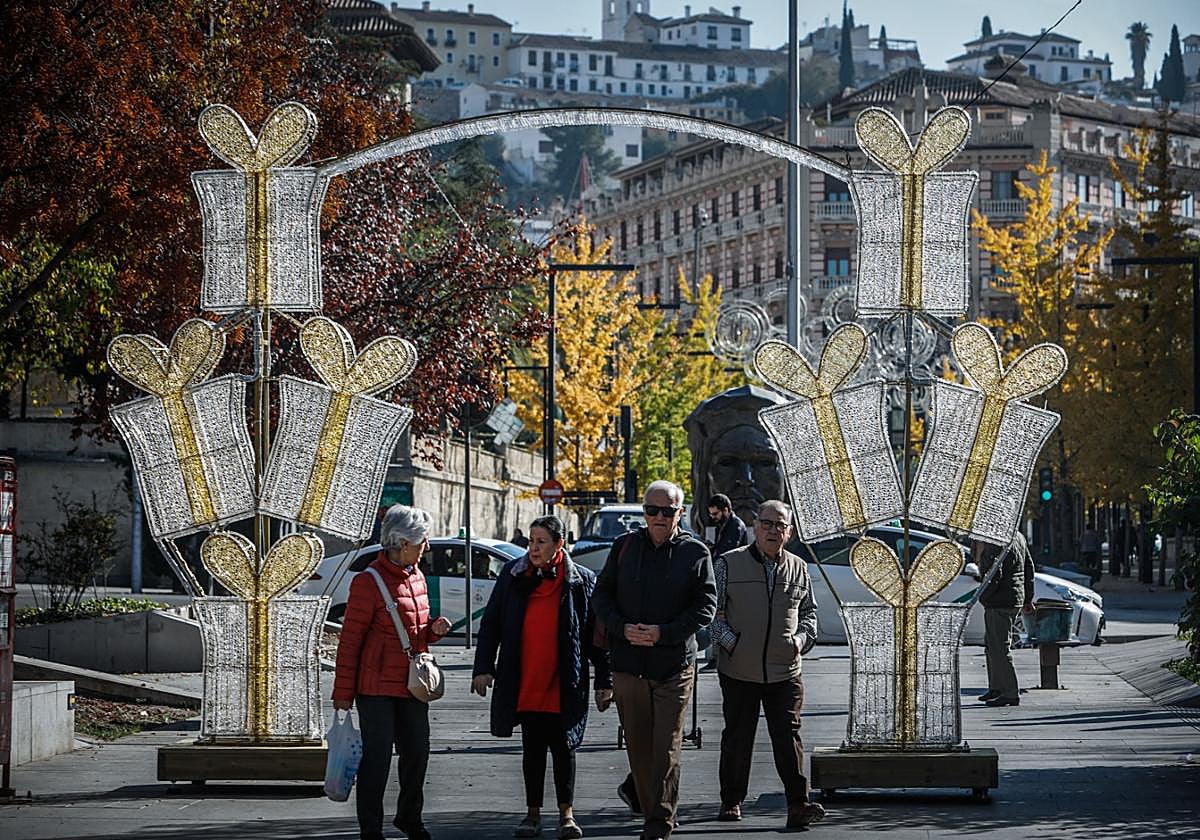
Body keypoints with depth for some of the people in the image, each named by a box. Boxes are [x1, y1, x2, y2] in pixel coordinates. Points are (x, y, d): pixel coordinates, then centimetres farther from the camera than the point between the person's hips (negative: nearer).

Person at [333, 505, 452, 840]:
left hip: (412, 686, 7)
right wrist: (343, 691, -12)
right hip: (377, 686, -7)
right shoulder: (369, 582, -13)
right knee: (377, 756, -4)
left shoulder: (416, 577, 11)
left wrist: (433, 629, 1)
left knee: (417, 753, 13)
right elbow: (350, 640, -12)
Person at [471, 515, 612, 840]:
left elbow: (597, 635, 1)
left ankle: (566, 813, 11)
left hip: (563, 685, -2)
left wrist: (604, 681, -1)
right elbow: (491, 623, 7)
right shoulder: (513, 575, 3)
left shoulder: (582, 582, -3)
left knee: (563, 747, 3)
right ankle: (533, 813, 15)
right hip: (524, 683, 2)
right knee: (532, 748, 8)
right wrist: (483, 668, -1)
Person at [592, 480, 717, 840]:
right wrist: (622, 628, -9)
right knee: (638, 745, 7)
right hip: (628, 663, 3)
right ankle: (649, 810, 18)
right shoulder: (625, 547, 7)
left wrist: (664, 633, -14)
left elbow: (706, 606, -3)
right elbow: (602, 596, 9)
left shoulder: (695, 553, 0)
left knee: (667, 746, -6)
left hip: (674, 664, -3)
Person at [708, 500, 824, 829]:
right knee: (737, 737, 6)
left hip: (785, 670, 1)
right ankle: (731, 802, 19)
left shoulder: (798, 568, 10)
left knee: (788, 736, -5)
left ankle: (798, 805, -7)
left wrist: (801, 638, 3)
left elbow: (809, 610, 21)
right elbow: (713, 610, 0)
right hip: (739, 671, -1)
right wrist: (730, 642, -11)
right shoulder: (729, 564, 1)